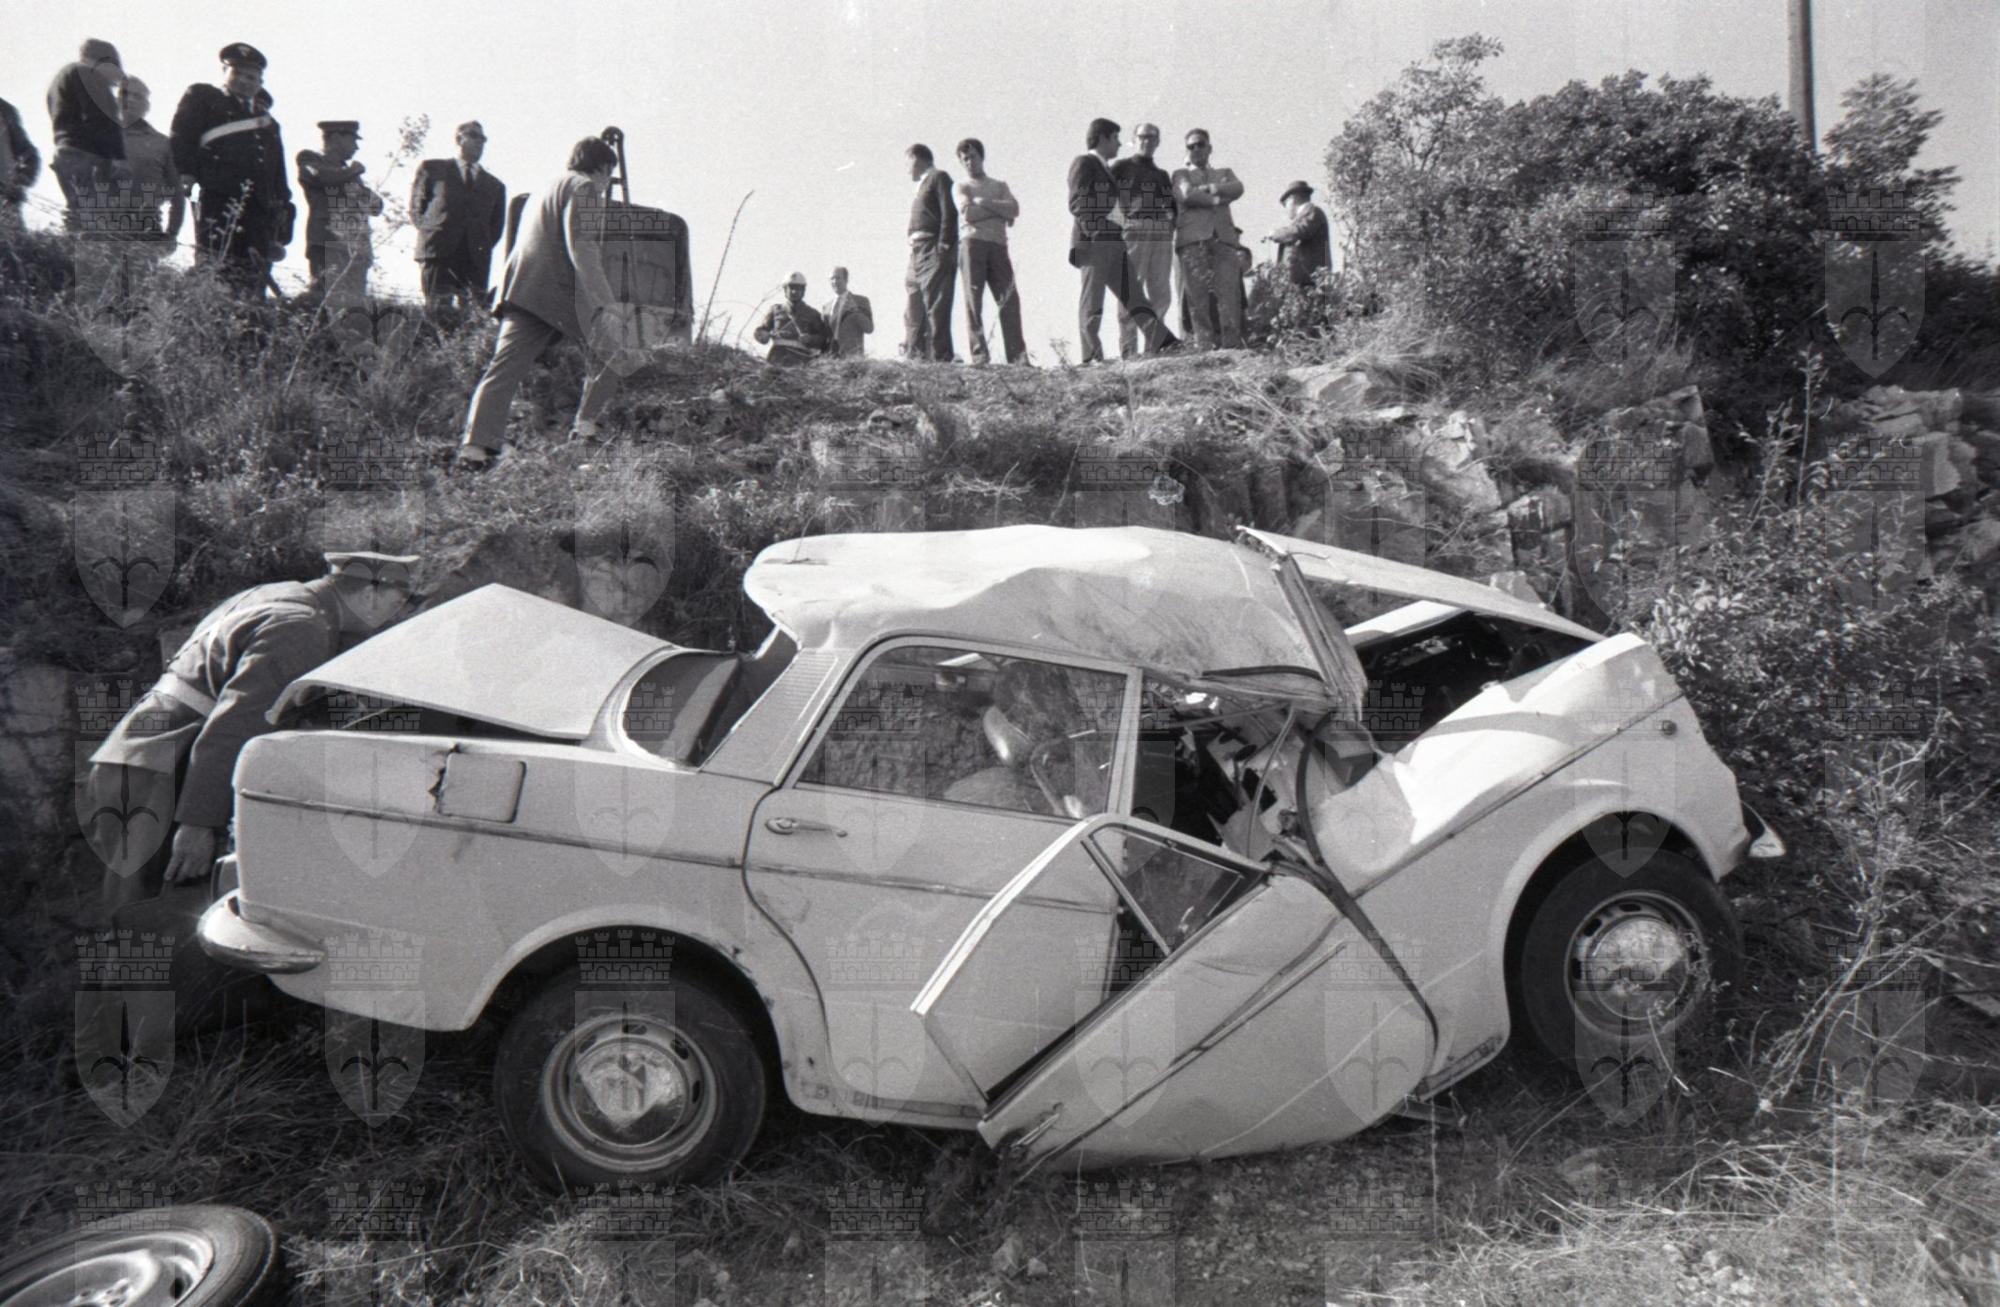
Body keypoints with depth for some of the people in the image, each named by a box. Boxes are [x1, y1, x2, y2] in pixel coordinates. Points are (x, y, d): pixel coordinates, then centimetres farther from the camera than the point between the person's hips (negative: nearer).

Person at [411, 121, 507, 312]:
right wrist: (429, 233, 1)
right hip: (438, 253, -2)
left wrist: (483, 247, 6)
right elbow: (416, 209, 16)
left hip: (476, 258, 2)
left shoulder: (495, 185, 25)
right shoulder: (432, 168, 18)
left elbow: (497, 225, 21)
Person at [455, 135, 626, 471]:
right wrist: (604, 304, -18)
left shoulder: (541, 192, 33)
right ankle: (586, 427, 1)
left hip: (521, 291, 8)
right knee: (608, 352, 7)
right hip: (559, 292, -8)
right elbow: (582, 248, -12)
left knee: (504, 368, -1)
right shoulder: (583, 188, 3)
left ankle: (475, 447, -11)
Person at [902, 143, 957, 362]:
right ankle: (914, 355, 12)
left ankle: (940, 357, -14)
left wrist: (944, 246, -19)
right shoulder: (921, 186, 24)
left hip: (935, 251, -9)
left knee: (936, 306, -13)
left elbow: (949, 213, -11)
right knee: (914, 309, 9)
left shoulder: (939, 178, 0)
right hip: (918, 252, 9)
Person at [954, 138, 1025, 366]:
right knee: (974, 299, -8)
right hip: (972, 242, -2)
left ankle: (1018, 355, -12)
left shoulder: (1000, 185, 24)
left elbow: (1014, 209, 5)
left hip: (998, 245, 2)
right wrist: (1000, 210, 3)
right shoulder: (962, 186, 16)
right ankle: (979, 354, -11)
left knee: (1009, 299, -8)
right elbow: (968, 214, -3)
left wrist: (983, 203, -1)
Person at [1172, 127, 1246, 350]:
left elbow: (1237, 189, 8)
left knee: (1229, 292, -14)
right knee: (1198, 295, -14)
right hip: (1193, 238, -2)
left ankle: (1233, 346, -22)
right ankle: (1204, 346, -18)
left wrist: (1205, 189, 0)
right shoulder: (1181, 174, 23)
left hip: (1224, 237, 2)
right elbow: (1186, 195, 1)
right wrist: (1217, 200, 4)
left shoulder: (1224, 173, 31)